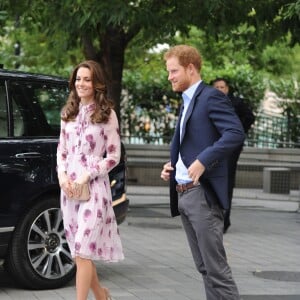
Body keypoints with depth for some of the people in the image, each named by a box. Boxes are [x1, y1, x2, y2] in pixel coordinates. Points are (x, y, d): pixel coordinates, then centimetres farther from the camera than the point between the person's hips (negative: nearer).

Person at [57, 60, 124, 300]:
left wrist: (87, 176, -14)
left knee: (83, 249, -10)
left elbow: (114, 156, -5)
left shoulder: (107, 114, -4)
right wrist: (62, 175, -3)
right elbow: (62, 149, 15)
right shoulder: (68, 113, 11)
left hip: (94, 186, -5)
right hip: (69, 186, 6)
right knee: (78, 250, 9)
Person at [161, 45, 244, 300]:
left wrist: (203, 161, -26)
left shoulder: (211, 97, -8)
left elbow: (236, 134, -21)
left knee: (216, 266, -8)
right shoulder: (187, 102, 20)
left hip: (202, 193, -9)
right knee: (204, 266, 11)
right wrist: (171, 165, 10)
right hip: (183, 194, 9)